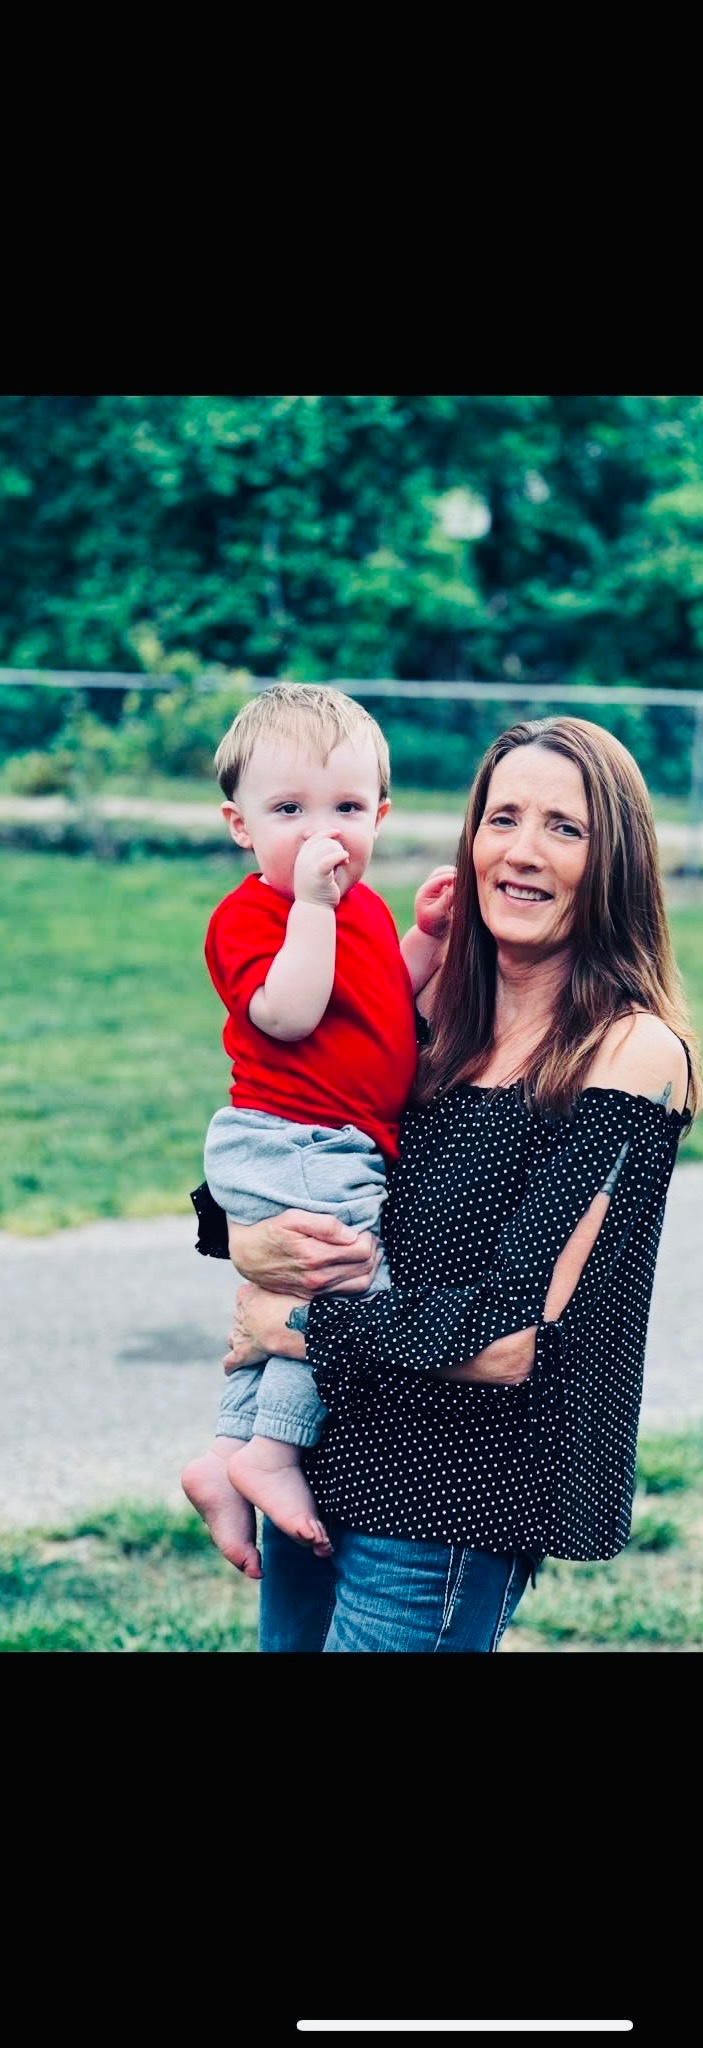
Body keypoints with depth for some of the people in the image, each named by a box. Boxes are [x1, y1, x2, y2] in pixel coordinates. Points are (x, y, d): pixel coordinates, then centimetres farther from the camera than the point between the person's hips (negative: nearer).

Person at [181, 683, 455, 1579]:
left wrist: (425, 940, 10)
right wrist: (312, 903, -29)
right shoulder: (250, 915, -13)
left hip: (343, 1151, 10)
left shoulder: (362, 907, 14)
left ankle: (226, 1458, 22)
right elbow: (288, 1014, -28)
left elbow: (388, 1004, 25)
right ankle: (272, 1455, -5)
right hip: (290, 1147, -10)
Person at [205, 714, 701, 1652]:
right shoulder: (434, 1013, 4)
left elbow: (513, 1338, -20)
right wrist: (244, 1240, -12)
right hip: (319, 1452, 6)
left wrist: (297, 1324, -12)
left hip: (453, 1502, -6)